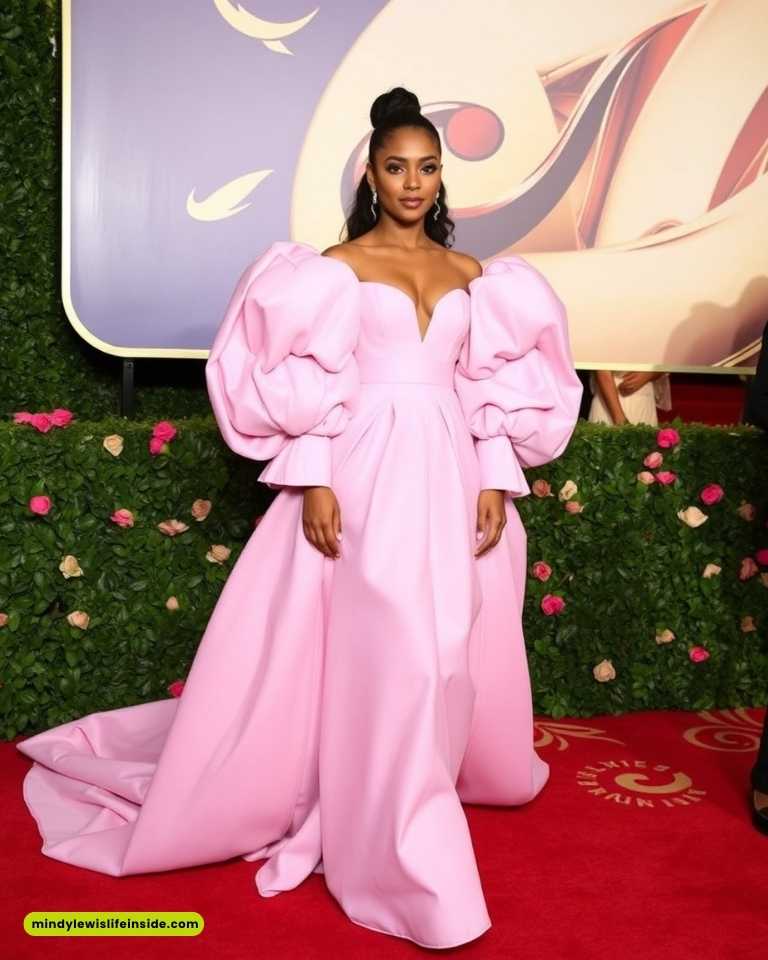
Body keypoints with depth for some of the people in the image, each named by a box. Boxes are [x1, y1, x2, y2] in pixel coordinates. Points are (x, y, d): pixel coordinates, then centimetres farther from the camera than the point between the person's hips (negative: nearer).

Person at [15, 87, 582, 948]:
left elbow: (494, 391, 10)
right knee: (379, 655, -2)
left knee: (454, 650, 14)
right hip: (366, 476, -4)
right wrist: (311, 481, -13)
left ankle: (461, 764, 42)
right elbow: (313, 385, -4)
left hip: (450, 477, 4)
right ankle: (399, 854, 11)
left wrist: (498, 483, 2)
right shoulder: (337, 267, 0)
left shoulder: (472, 277, 11)